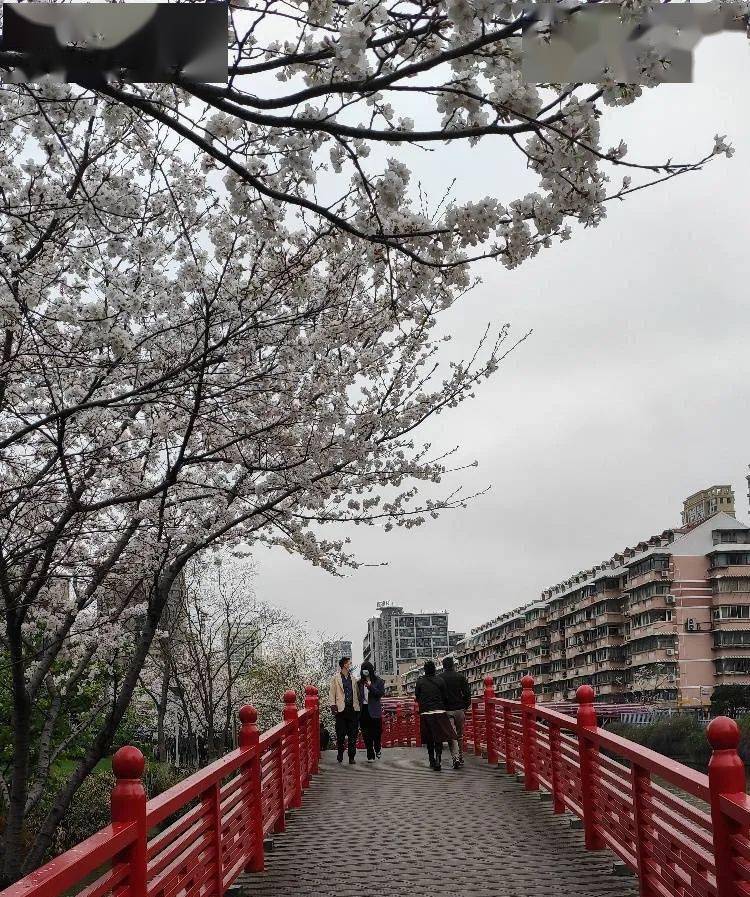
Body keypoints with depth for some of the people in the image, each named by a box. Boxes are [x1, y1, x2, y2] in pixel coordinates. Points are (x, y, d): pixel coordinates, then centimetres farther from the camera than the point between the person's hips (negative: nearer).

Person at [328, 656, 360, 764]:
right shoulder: (335, 678, 2)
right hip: (341, 709, -3)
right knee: (341, 734, 1)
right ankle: (340, 755, 16)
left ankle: (352, 757, 8)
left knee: (353, 734, 2)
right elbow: (331, 693, 1)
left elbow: (356, 693, 15)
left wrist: (357, 706, 6)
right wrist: (333, 705, -9)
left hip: (352, 709, 3)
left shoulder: (352, 678, 14)